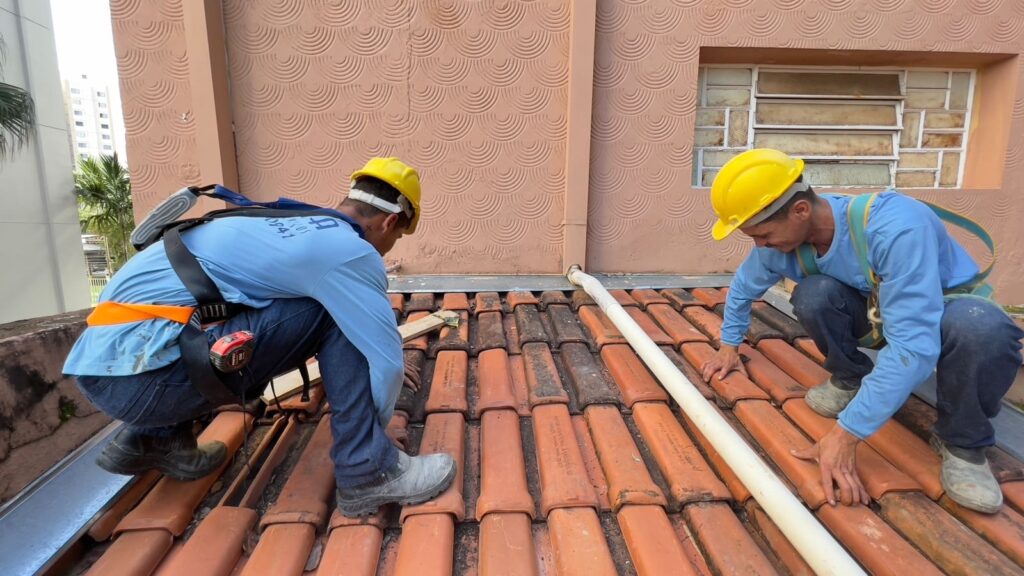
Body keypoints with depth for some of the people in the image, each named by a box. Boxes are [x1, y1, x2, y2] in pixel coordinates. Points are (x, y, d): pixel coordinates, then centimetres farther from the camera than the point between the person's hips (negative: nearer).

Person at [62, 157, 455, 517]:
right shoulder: (348, 250, -8)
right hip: (143, 369, -9)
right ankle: (366, 470, -2)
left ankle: (150, 439, 24)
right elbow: (387, 358, -9)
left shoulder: (297, 225, 20)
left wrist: (391, 365, 45)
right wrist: (373, 429, 10)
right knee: (337, 315, -7)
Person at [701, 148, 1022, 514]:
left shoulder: (894, 226, -38)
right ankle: (850, 379, 1)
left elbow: (913, 344, -43)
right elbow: (742, 288, 4)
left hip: (947, 305, -4)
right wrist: (730, 346, 10)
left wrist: (845, 434, -44)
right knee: (813, 294, -28)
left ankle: (961, 442, -11)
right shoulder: (781, 239, -18)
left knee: (982, 329, -40)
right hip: (877, 307, 4)